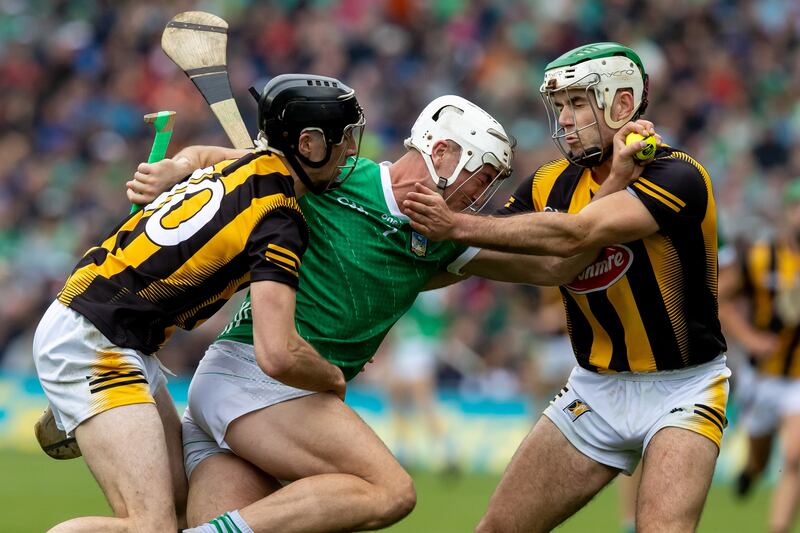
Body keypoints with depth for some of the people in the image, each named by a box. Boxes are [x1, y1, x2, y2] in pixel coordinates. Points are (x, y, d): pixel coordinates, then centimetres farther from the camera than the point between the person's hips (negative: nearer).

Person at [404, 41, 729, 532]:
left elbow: (573, 235, -31)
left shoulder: (678, 177, -20)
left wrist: (459, 226, -32)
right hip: (596, 387, 6)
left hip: (680, 388, -6)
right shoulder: (552, 185, 2)